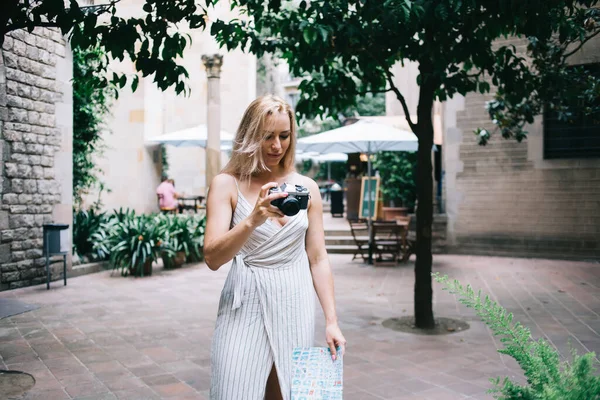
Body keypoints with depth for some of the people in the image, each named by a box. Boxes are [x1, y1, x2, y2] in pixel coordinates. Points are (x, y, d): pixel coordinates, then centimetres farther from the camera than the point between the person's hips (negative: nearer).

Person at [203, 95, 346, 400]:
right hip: (245, 307, -2)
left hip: (295, 307, 3)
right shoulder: (227, 184, -3)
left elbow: (318, 259, 6)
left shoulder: (307, 187, 5)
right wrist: (252, 220, -29)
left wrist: (331, 320, 1)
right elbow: (212, 258, -13)